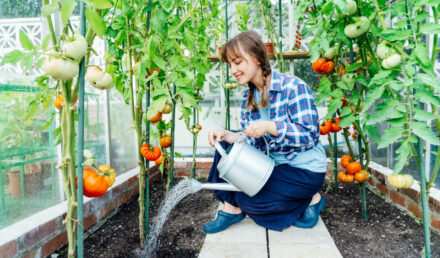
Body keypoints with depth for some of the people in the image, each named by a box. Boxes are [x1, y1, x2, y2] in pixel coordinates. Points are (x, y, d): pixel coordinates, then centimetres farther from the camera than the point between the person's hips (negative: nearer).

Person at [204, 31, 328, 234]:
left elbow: (310, 134, -22)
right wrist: (227, 135, -18)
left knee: (248, 200, -19)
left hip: (305, 169, -7)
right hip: (272, 163, 7)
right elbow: (252, 141, 2)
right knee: (225, 147, -7)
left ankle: (310, 199, 2)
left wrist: (270, 127, -35)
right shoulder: (248, 98, 4)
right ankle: (231, 208, 0)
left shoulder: (293, 86, -18)